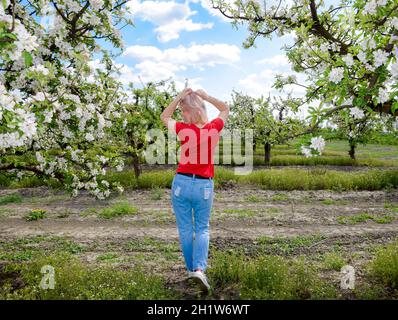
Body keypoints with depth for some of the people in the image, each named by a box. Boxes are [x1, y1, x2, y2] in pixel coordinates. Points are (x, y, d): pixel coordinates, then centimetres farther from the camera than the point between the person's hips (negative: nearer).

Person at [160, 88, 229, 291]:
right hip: (204, 185, 1)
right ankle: (199, 269, -4)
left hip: (182, 183, -1)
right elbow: (225, 109, 17)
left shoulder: (184, 129, -10)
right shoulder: (214, 128, -4)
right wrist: (205, 96, 8)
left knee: (185, 229, 13)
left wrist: (179, 97, 5)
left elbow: (164, 117, 10)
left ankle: (191, 269, 26)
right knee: (202, 228, 13)